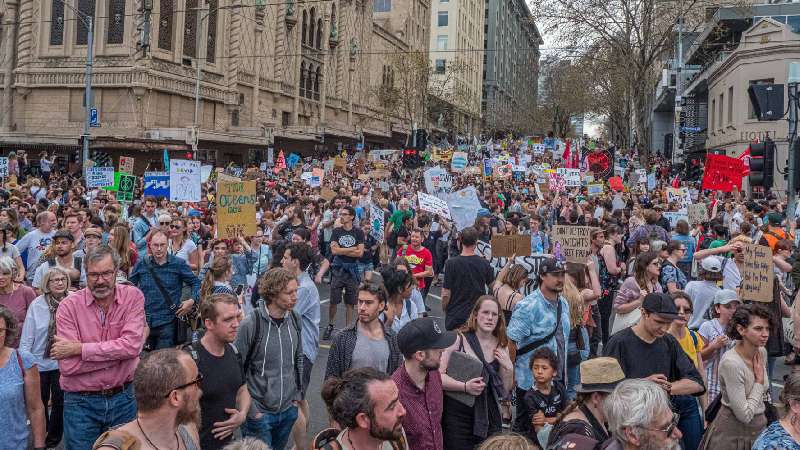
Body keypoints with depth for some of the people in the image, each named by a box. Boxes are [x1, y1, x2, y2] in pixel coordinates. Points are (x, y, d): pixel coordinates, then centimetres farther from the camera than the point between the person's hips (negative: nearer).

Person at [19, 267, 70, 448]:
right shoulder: (37, 305, -10)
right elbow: (27, 336, -7)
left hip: (63, 362, -1)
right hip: (40, 362, 1)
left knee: (59, 401, 11)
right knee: (39, 401, 18)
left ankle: (54, 437, 32)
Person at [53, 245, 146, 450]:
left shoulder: (133, 297, -6)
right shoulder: (69, 306, -10)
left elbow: (132, 346, -20)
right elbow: (68, 366, -18)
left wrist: (79, 348, -19)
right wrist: (118, 352, -19)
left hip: (123, 398, 1)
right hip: (81, 402, -1)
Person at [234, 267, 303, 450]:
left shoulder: (294, 320, -1)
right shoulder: (251, 323, -18)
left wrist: (296, 396, 10)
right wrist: (250, 408, -11)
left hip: (288, 410, 5)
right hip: (259, 412, -5)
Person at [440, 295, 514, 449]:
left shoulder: (501, 346, 6)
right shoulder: (459, 339, -9)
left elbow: (505, 391, 10)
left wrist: (508, 369, -6)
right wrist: (465, 386, -25)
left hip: (489, 416, 4)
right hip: (457, 415, -4)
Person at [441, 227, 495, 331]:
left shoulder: (451, 263, -13)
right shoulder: (484, 263, -5)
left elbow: (446, 294, -12)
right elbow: (493, 285, 10)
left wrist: (444, 309, 5)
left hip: (455, 315, -2)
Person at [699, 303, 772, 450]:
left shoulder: (762, 352, -4)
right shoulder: (731, 363, -26)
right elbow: (744, 415, -24)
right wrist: (759, 381, -17)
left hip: (759, 426, 7)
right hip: (733, 433, -7)